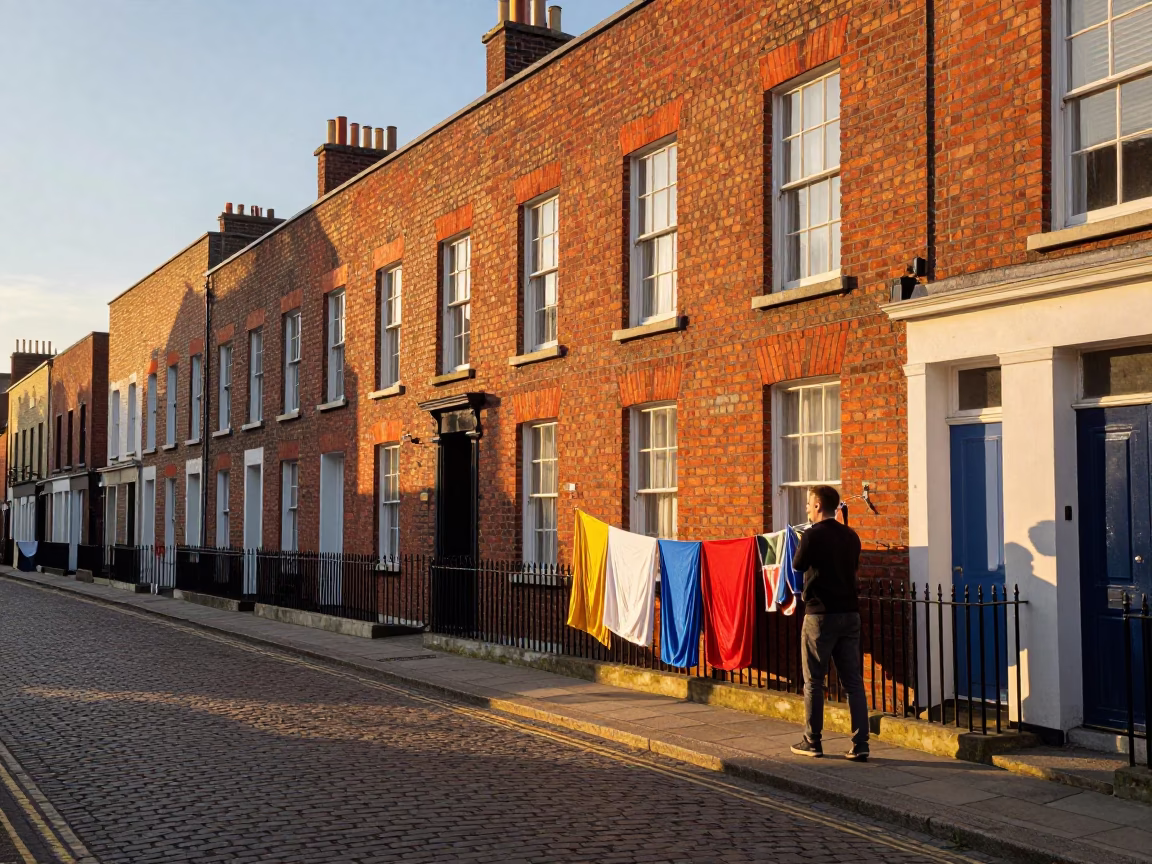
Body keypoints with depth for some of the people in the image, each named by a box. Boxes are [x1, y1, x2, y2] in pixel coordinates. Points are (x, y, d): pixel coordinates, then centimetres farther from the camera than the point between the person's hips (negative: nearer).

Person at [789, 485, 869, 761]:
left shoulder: (813, 534, -11)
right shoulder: (850, 536, 7)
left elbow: (797, 565, 3)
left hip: (821, 614, -5)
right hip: (850, 613, 5)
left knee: (814, 682, 5)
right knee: (853, 681, 5)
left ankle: (812, 742, 11)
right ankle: (860, 745, 3)